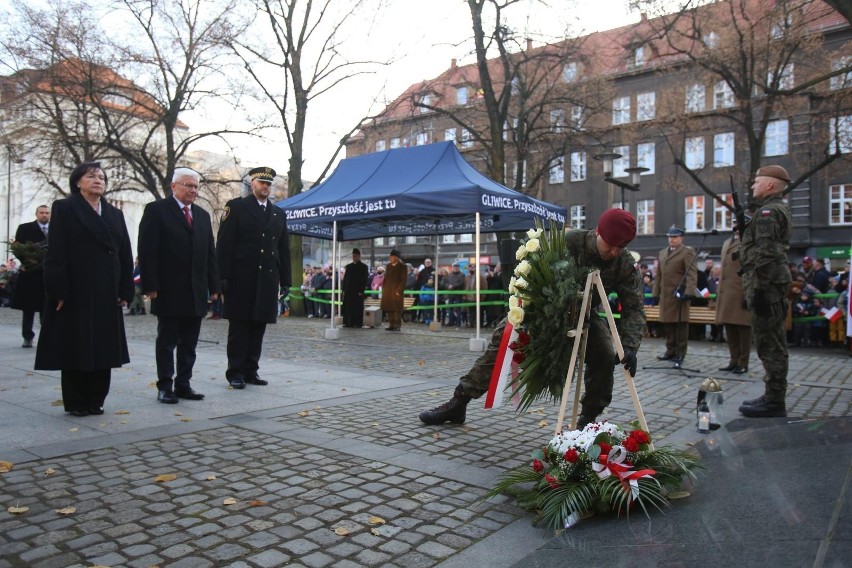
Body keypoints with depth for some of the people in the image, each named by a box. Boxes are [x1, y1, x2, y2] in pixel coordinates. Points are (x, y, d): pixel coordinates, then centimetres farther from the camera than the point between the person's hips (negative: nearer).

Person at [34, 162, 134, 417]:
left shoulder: (115, 214, 14)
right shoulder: (64, 209, 1)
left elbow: (125, 255, 11)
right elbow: (56, 253, -7)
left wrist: (125, 290, 3)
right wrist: (58, 290, -15)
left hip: (107, 293, 5)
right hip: (75, 292, -4)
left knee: (103, 347, 7)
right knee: (75, 347, 3)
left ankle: (96, 400, 17)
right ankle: (76, 403, 13)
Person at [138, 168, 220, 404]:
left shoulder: (203, 215, 16)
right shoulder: (156, 210, -2)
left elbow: (210, 253, 15)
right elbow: (147, 250, -8)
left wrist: (213, 286, 9)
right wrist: (150, 285, -14)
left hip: (196, 292, 5)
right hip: (168, 291, -5)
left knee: (189, 343, 9)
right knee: (166, 341, 4)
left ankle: (183, 384, 17)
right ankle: (165, 386, 13)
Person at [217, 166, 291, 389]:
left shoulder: (279, 214, 16)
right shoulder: (236, 207, 3)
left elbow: (284, 249, 15)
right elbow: (224, 244, -3)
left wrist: (285, 280, 8)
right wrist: (223, 276, -11)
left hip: (268, 279, 4)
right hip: (241, 278, -4)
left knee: (259, 326, 7)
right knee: (239, 326, 1)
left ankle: (250, 370, 15)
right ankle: (235, 372, 7)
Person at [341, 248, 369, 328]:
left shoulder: (363, 267, 2)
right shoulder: (348, 266, 16)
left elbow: (364, 279, -4)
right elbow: (345, 278, 15)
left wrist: (361, 291, -12)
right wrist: (343, 289, 6)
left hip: (358, 291, -4)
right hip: (348, 290, 4)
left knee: (358, 308, -4)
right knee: (347, 307, 3)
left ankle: (358, 324, -1)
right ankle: (348, 322, 8)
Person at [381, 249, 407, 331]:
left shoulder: (402, 267, -3)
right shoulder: (388, 266, 16)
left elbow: (403, 280, -7)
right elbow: (385, 278, 18)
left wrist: (399, 291, -14)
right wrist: (383, 289, 9)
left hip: (396, 291, -6)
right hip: (387, 292, 6)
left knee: (397, 309, -5)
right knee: (389, 309, 6)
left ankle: (397, 326, 0)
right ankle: (391, 325, 12)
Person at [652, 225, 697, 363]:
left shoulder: (687, 251, -1)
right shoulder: (662, 253, 20)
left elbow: (692, 274, -10)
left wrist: (688, 292, -20)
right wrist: (656, 293, 14)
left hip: (679, 294, -6)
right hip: (665, 294, 6)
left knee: (681, 324, -1)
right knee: (667, 323, 10)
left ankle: (680, 353, 5)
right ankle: (671, 350, 19)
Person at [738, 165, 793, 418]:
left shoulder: (768, 212, -13)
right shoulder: (780, 209, 20)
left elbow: (765, 254, -21)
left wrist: (759, 289, -22)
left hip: (766, 286, -11)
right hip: (775, 284, 11)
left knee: (769, 344, -7)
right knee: (773, 343, 14)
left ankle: (774, 402, -1)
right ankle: (774, 397, 23)